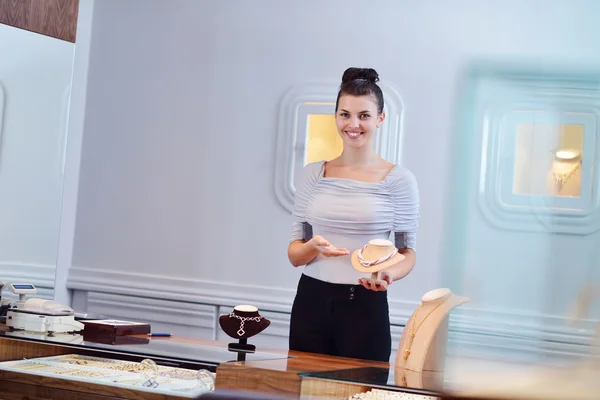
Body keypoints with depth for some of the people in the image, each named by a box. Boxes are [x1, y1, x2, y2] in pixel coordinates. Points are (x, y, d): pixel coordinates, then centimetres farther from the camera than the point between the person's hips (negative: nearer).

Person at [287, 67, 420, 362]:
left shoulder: (399, 180, -2)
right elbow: (294, 254, 8)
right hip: (311, 304, 3)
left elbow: (408, 252, 1)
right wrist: (313, 247, -14)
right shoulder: (313, 174, 7)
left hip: (366, 307, -2)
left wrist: (389, 274, -19)